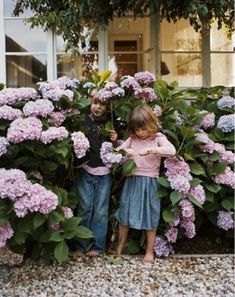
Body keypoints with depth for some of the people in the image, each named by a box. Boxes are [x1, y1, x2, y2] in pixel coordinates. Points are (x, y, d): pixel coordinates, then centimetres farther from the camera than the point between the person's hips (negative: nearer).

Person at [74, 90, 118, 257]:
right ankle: (81, 245, 10)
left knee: (101, 209, 3)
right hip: (85, 170, -1)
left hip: (104, 172, 1)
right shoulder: (83, 121, 2)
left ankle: (97, 246, 11)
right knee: (85, 207, 0)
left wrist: (114, 141, -6)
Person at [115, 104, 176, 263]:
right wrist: (126, 151, -17)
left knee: (150, 216, 5)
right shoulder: (133, 138, 5)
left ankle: (150, 251, 21)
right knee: (125, 213, 12)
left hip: (149, 182, -3)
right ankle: (121, 243, 34)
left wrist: (150, 149, -33)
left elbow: (172, 150, -24)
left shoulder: (158, 138, -6)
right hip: (132, 180, 4)